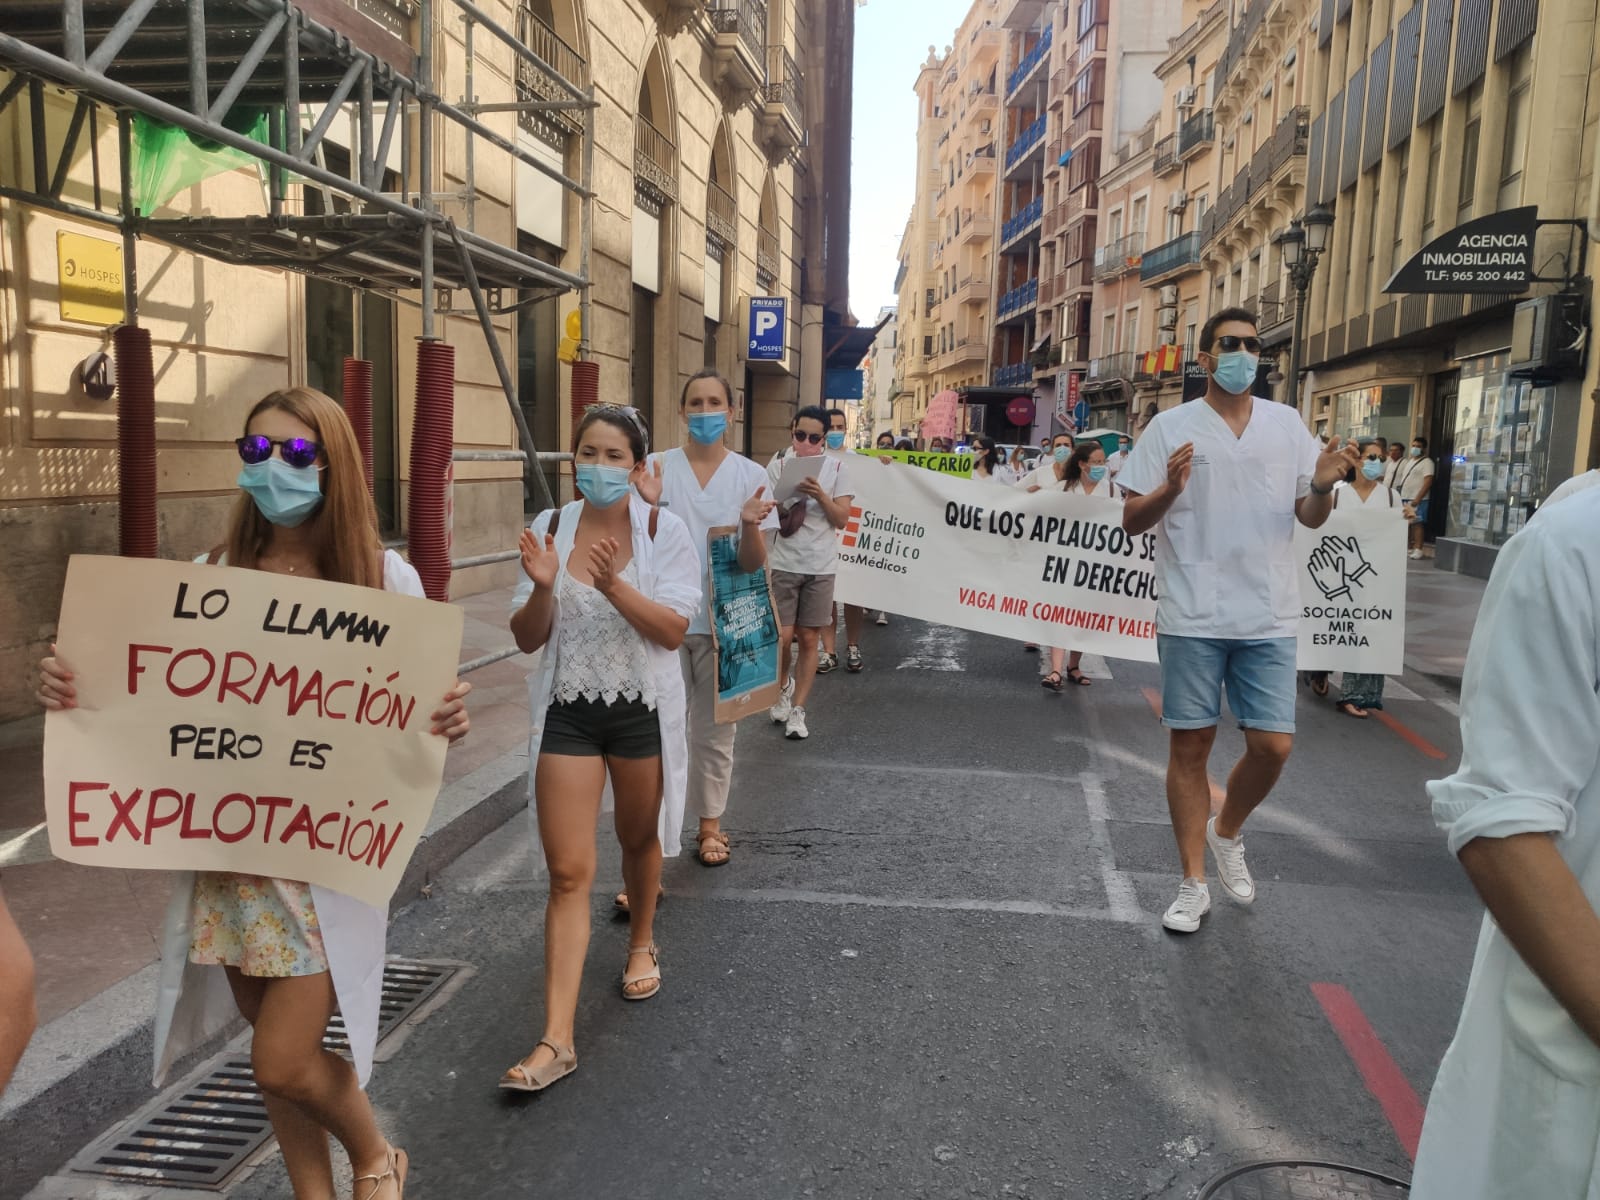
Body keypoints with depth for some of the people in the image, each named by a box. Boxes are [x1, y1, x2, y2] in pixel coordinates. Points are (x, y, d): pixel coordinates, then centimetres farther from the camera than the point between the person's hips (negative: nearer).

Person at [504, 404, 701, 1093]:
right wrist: (542, 587, -21)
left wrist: (613, 583, -28)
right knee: (568, 872, -2)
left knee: (639, 838, 20)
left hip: (642, 709, -1)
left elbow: (674, 630, -14)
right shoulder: (551, 528, -2)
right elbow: (527, 638, -1)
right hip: (567, 711, 1)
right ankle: (557, 1040, 1)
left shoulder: (663, 530, -7)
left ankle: (642, 944, 50)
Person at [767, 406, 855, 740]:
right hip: (783, 564, -1)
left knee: (809, 639, 4)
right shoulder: (778, 465, -1)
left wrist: (820, 495, -18)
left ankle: (797, 710, 15)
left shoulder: (835, 468, 1)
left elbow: (842, 519, -2)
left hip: (820, 566, 1)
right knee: (782, 637, -3)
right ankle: (784, 684, 29)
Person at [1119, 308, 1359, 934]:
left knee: (1273, 745, 0)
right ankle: (1193, 884, 17)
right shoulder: (1171, 426, 1)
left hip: (1268, 617, 2)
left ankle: (1226, 833, 31)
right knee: (1190, 744, 4)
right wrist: (1169, 490, -20)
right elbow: (1132, 520, 0)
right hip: (1192, 616, -2)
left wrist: (1323, 485, -10)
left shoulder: (1287, 423, 9)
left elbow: (1310, 518, 11)